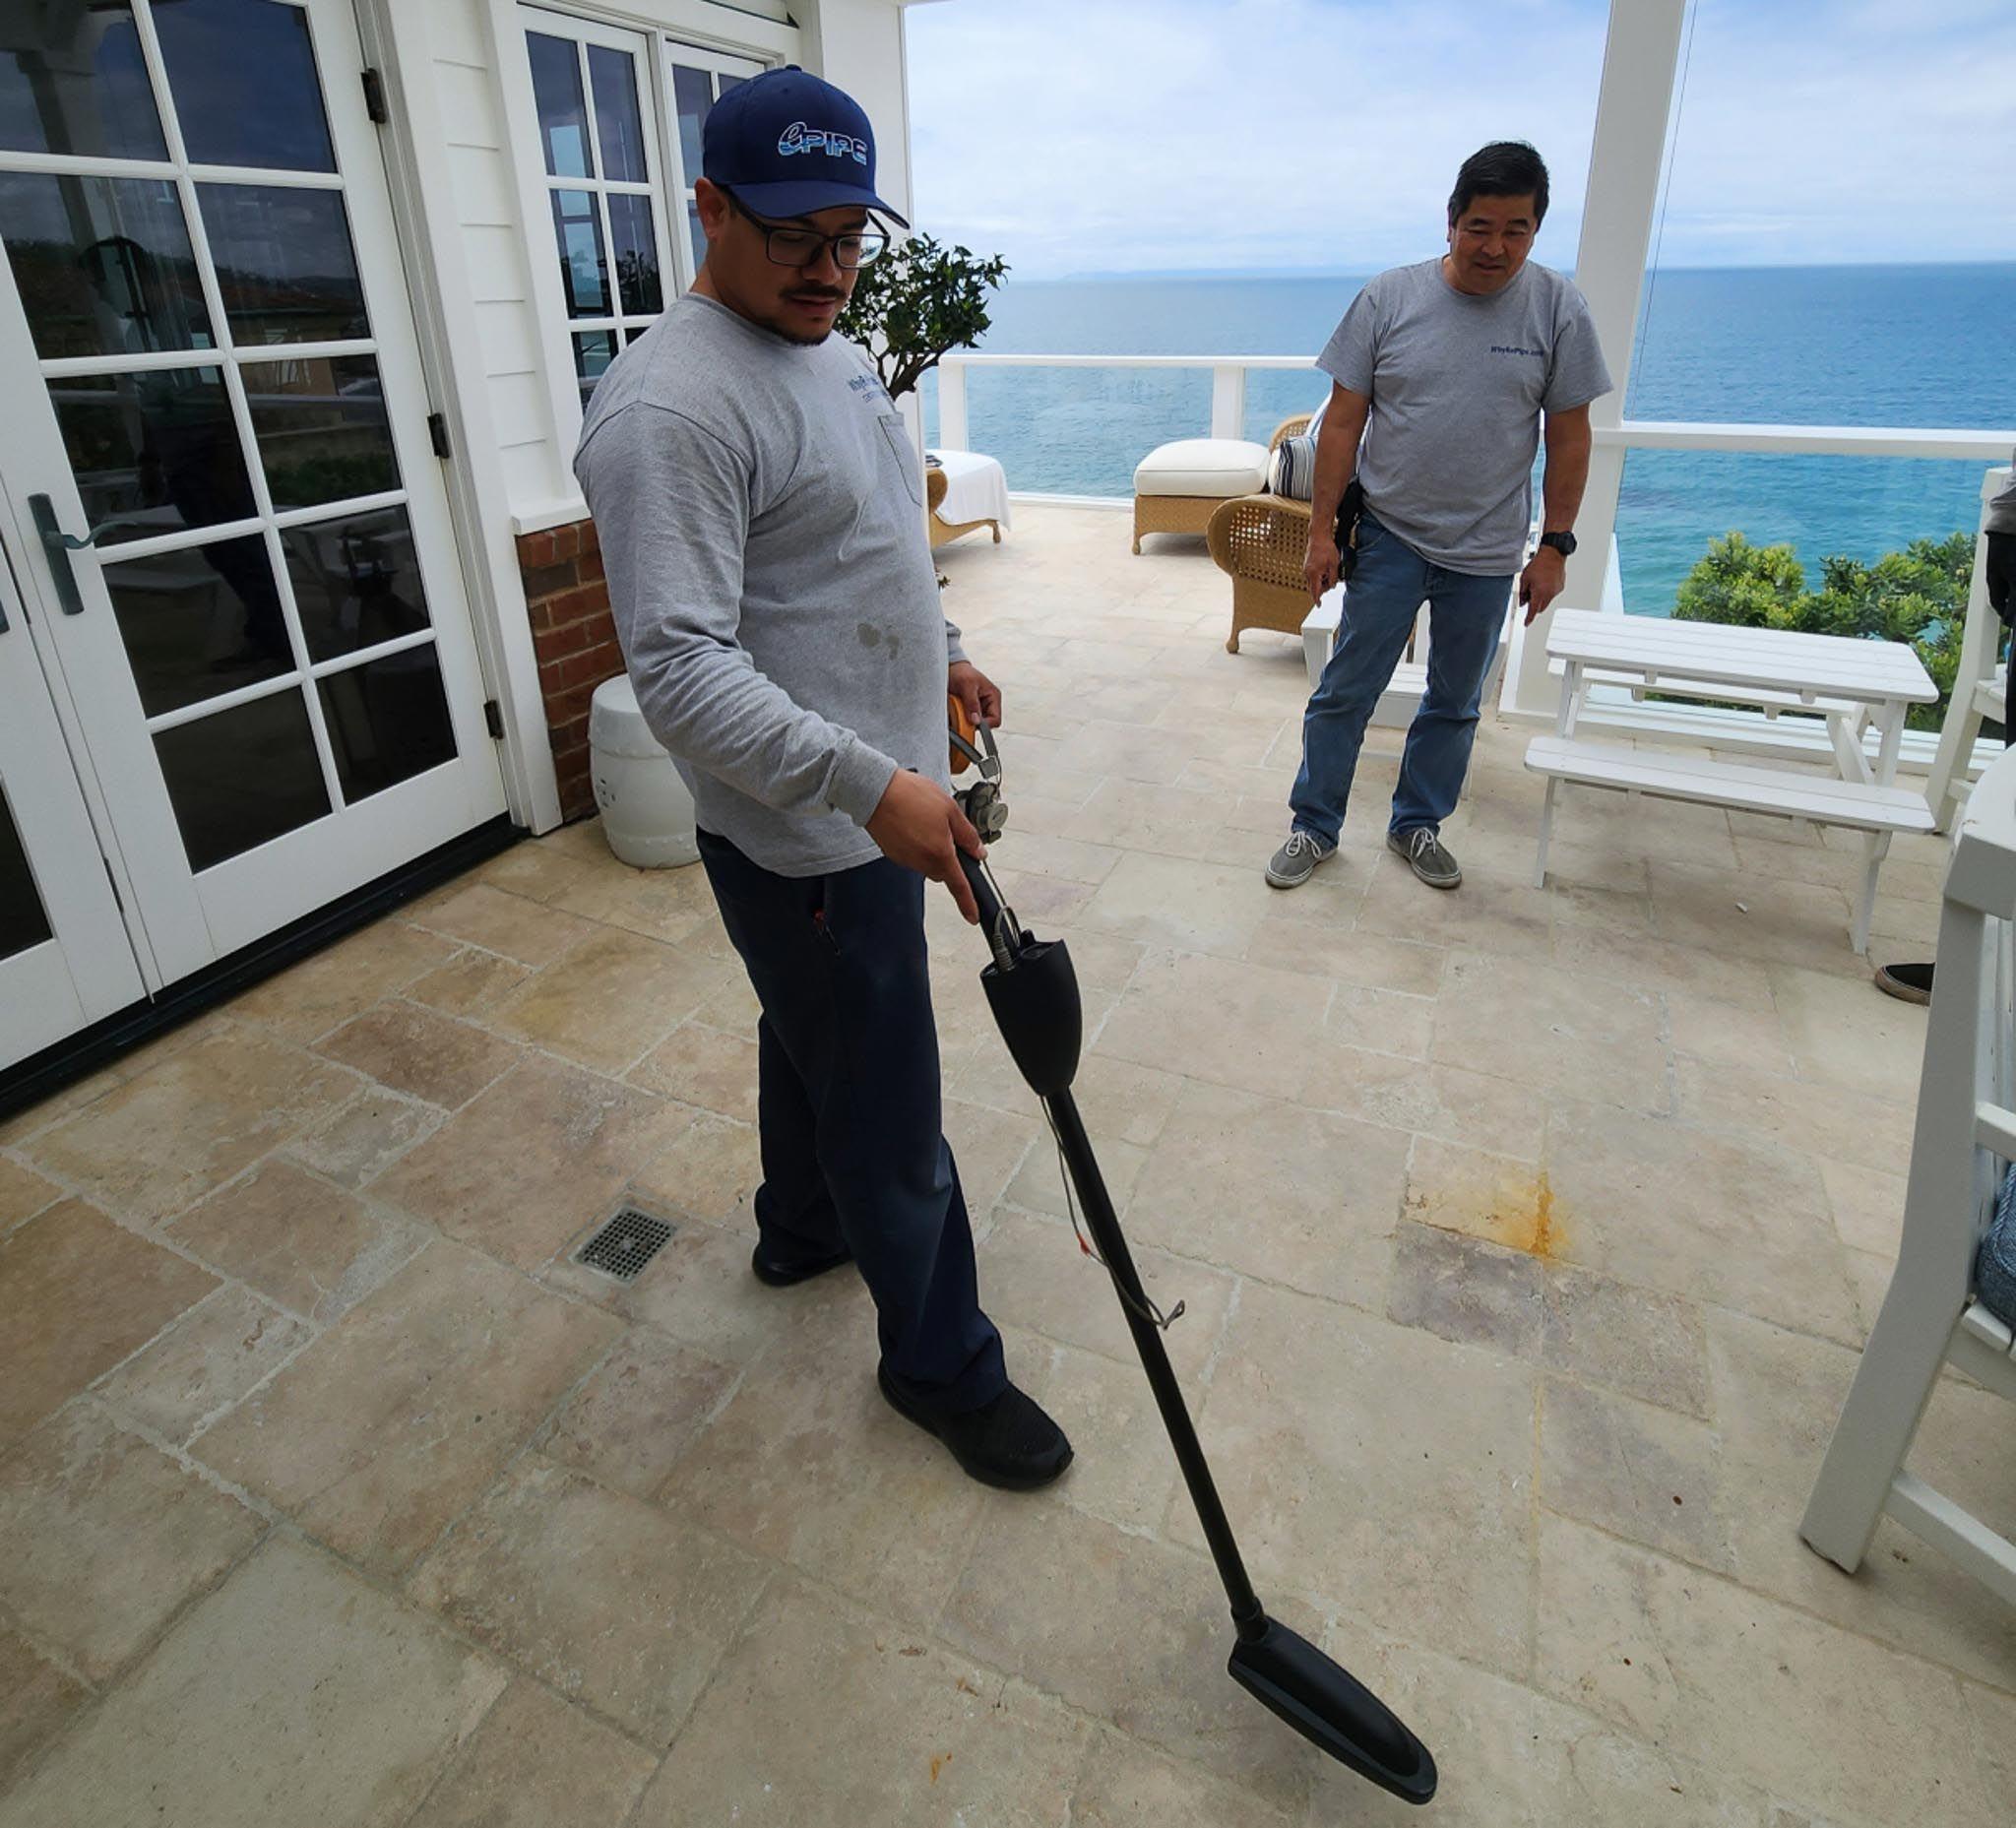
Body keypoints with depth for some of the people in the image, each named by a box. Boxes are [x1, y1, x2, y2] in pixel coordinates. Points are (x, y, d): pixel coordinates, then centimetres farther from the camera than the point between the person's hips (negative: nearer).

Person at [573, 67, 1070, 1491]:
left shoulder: (831, 351, 10)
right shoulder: (673, 405, -22)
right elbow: (682, 671, -30)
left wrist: (942, 652, 25)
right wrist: (876, 786, -35)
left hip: (874, 801, 10)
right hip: (812, 839, -10)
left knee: (814, 1040, 27)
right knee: (891, 1117, 3)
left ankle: (802, 1228, 51)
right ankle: (942, 1363, 25)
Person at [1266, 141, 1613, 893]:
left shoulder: (1557, 309, -3)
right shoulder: (1390, 297, -6)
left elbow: (1569, 435, 2)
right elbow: (1343, 421, -4)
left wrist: (1555, 545, -1)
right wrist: (1322, 530, -6)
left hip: (1487, 551, 2)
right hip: (1389, 538, -1)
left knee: (1455, 705, 13)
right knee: (1345, 691, 3)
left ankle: (1417, 824, 31)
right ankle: (1314, 826, 18)